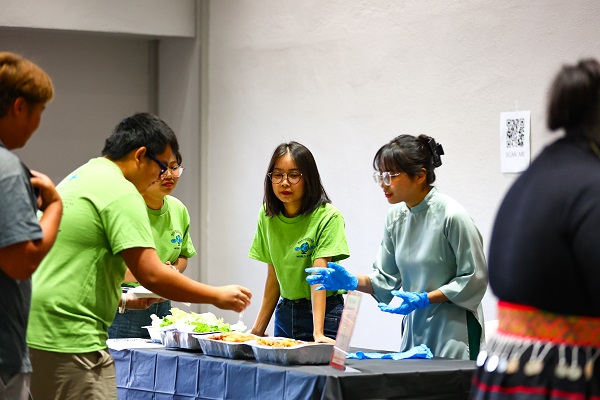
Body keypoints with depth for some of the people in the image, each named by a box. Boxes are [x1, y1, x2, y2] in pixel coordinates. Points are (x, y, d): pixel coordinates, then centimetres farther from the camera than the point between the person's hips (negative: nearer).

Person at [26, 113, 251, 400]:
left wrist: (122, 300, 23)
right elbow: (152, 275, -17)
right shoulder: (121, 192, -12)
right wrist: (218, 296, -7)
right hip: (69, 340, -10)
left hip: (36, 333, 10)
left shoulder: (76, 179, 18)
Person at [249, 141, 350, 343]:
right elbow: (273, 277, 6)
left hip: (323, 312, -5)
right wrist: (257, 329, 3)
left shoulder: (328, 217, -15)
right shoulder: (267, 216, 3)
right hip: (285, 311, 5)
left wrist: (318, 333, -30)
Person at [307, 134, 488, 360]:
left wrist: (424, 299, -16)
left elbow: (474, 278, -11)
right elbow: (385, 279, 11)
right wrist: (352, 282, -8)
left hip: (454, 330, -6)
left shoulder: (451, 216, -15)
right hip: (415, 328, 6)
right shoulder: (396, 216, 6)